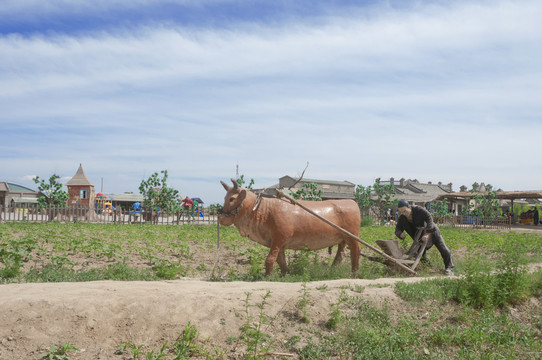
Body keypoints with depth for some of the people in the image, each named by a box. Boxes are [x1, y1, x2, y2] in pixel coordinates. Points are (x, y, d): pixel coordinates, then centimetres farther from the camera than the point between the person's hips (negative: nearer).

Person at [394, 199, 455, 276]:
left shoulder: (419, 210, -29)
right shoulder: (401, 218, -15)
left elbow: (429, 219, -37)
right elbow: (397, 230, -16)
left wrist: (427, 234, -48)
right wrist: (400, 234, -42)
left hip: (431, 231, -4)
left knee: (443, 249, -2)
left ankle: (449, 267, 9)